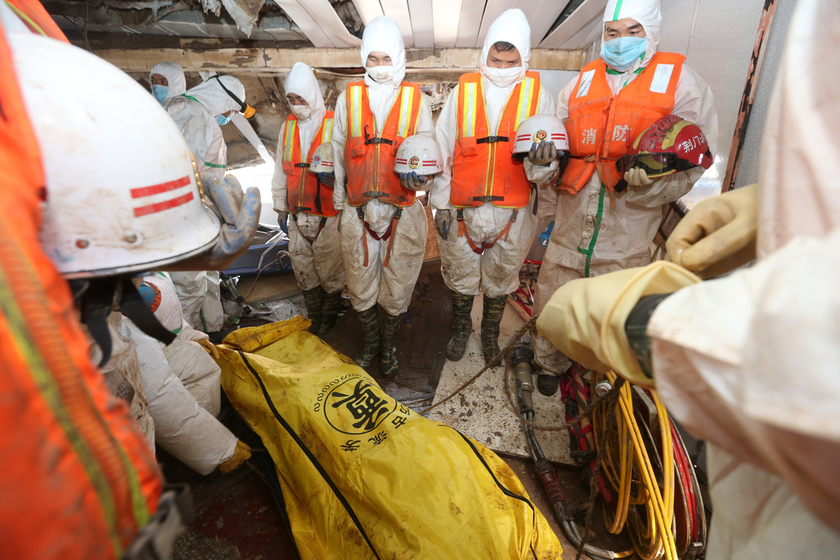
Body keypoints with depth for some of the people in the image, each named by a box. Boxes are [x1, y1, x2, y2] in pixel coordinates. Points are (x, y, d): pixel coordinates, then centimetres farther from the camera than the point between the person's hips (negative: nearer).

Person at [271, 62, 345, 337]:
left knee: (330, 271, 3)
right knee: (303, 269, 12)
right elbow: (281, 170, 18)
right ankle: (314, 317, 30)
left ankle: (328, 319, 24)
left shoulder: (334, 125, -5)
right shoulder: (288, 127, 12)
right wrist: (281, 206, 18)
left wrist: (332, 173, -27)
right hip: (298, 214, 6)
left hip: (328, 214, -5)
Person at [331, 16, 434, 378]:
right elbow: (338, 152, 13)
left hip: (402, 211, -1)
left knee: (396, 288, 8)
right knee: (361, 286, 10)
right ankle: (369, 343, 34)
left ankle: (389, 347, 31)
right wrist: (338, 199, 13)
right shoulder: (349, 97, 9)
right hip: (357, 209, 2)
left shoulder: (416, 99, 6)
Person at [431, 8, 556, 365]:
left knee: (499, 280, 15)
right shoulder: (463, 91, 1)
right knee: (461, 275, 14)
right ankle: (461, 328, 39)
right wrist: (441, 203, 0)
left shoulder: (537, 94, 1)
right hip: (462, 208, 0)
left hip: (512, 211, 0)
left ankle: (490, 333, 39)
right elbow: (443, 150, 2)